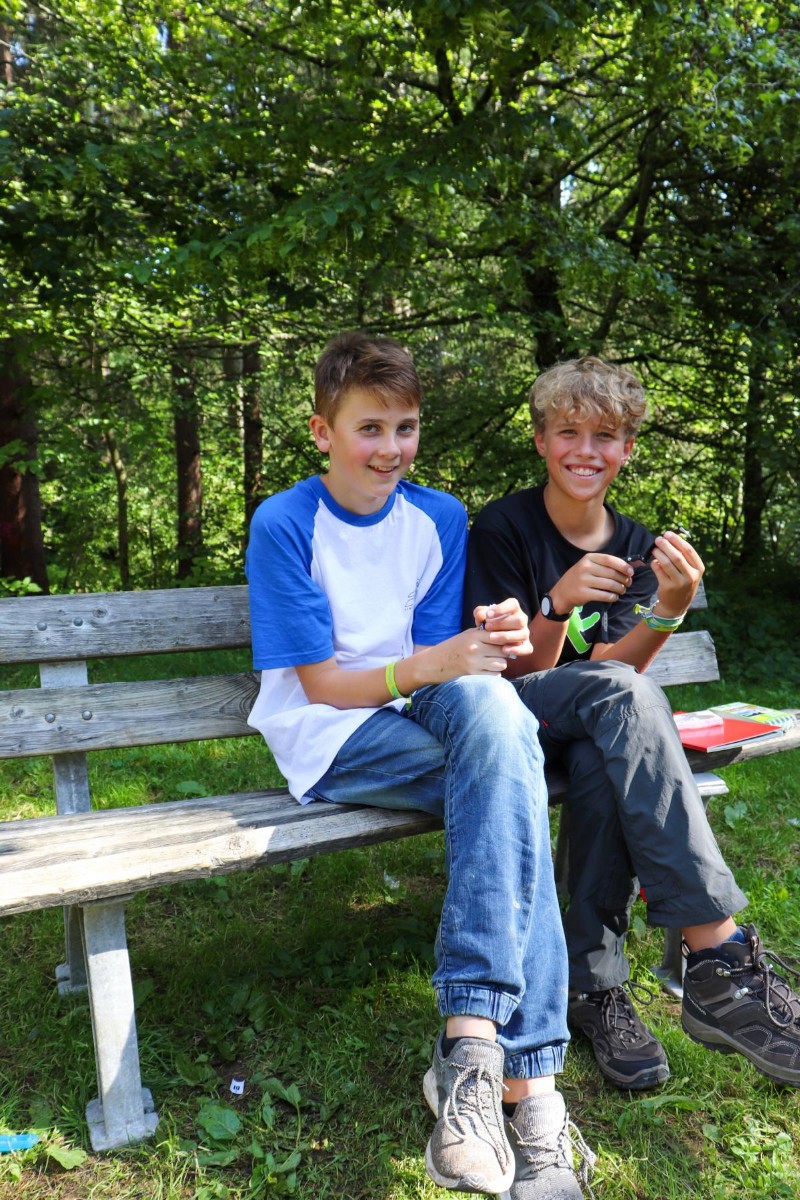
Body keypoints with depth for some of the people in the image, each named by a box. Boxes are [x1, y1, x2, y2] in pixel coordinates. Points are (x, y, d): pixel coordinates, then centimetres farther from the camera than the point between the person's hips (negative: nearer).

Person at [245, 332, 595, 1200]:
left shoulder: (439, 518, 6)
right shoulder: (283, 525, -6)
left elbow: (451, 672, 3)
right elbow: (321, 683, -10)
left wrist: (486, 649, -21)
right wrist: (433, 663, -26)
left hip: (424, 712, 4)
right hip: (329, 739, -4)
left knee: (487, 704, -32)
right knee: (508, 782, -28)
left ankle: (473, 1043, -33)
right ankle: (528, 1085, -28)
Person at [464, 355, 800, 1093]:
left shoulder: (635, 549, 6)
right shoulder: (503, 529, -7)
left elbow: (616, 671, -6)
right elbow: (520, 673, -9)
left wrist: (671, 609, -24)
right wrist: (559, 604, -28)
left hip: (594, 732, 4)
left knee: (603, 758, -35)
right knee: (614, 693, -35)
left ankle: (597, 983, -22)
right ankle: (721, 962, -35)